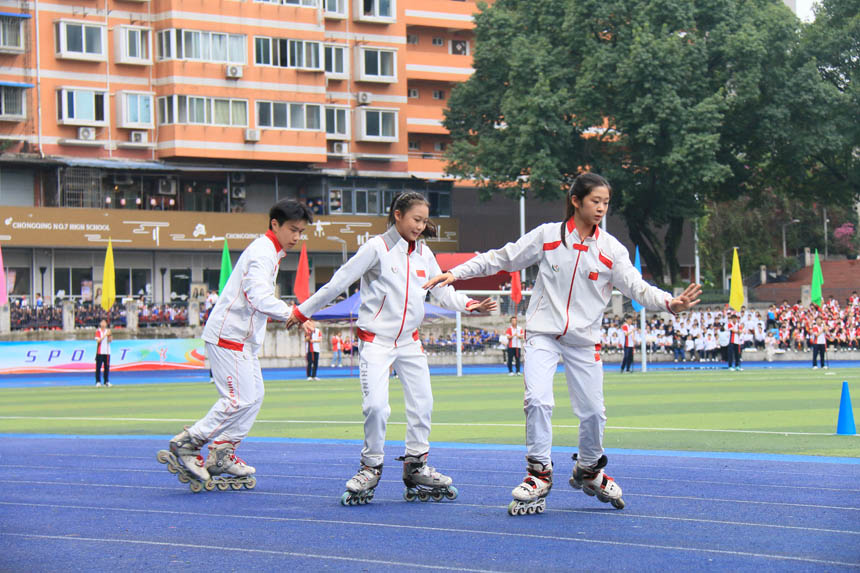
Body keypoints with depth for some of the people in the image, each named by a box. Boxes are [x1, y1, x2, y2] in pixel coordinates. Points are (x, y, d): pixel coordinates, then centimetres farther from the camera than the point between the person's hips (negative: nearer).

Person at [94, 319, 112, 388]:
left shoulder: (108, 331, 12)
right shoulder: (98, 331, 3)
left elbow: (110, 340, 3)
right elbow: (98, 340, -10)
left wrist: (110, 335, -15)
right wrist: (105, 335, -16)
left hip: (107, 352, 3)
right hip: (100, 352, -3)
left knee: (107, 367, 2)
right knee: (98, 367, -7)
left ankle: (106, 382, 7)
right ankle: (98, 382, -6)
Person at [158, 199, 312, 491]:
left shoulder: (270, 252, 17)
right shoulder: (261, 253, -16)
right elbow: (259, 297, -30)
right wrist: (291, 314, -30)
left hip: (243, 336, 11)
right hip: (228, 334, -11)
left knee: (254, 396, 8)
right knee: (240, 399, -14)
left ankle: (221, 455, 10)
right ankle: (185, 445, -8)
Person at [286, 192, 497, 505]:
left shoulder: (424, 253, 6)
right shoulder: (377, 248, -11)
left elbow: (443, 292, 7)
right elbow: (339, 282, -8)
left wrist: (470, 305, -12)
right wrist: (303, 312, -5)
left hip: (409, 341, 6)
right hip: (375, 340, -6)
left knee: (422, 404, 5)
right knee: (376, 405, -16)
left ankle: (415, 468, 18)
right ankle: (370, 468, 3)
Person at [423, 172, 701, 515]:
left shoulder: (611, 249, 2)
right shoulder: (547, 235, -2)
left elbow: (637, 287, -4)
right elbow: (502, 258, 6)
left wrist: (670, 303, -23)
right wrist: (456, 273, 0)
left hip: (584, 341, 2)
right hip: (542, 334, -2)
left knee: (592, 411, 2)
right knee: (538, 400, -19)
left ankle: (588, 470, 28)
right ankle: (539, 473, -5)